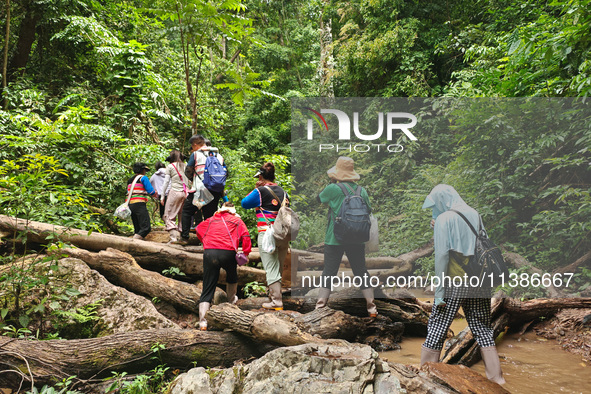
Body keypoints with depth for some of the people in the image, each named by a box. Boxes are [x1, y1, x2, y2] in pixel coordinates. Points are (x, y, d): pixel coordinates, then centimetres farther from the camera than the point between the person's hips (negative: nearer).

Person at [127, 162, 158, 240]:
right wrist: (156, 194, 16)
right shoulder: (143, 178, 1)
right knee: (146, 228, -13)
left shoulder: (129, 180, 22)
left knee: (137, 229, 12)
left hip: (130, 205, 8)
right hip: (140, 205, -8)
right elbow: (151, 191, -6)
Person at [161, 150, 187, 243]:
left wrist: (162, 197, 8)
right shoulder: (185, 166, 12)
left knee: (169, 216, 2)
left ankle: (173, 237, -11)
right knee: (182, 216, 11)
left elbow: (166, 182, 3)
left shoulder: (170, 166, 2)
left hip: (175, 192, -4)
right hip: (185, 192, 4)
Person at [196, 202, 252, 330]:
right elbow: (246, 237, 5)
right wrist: (245, 253, 9)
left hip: (209, 252, 1)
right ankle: (231, 300, 51)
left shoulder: (211, 220, 23)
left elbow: (199, 230, 29)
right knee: (232, 277, 31)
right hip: (228, 253, -1)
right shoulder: (238, 221, 17)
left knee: (207, 289, 1)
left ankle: (202, 322, -7)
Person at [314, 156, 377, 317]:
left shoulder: (333, 189, -12)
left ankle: (320, 304, 5)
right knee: (361, 271, 13)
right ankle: (371, 306, 17)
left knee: (329, 271, 5)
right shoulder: (362, 191, 2)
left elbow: (319, 199, 6)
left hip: (335, 239, -3)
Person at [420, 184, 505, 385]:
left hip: (453, 283, -5)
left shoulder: (444, 219, -9)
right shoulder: (475, 215, 9)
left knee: (436, 330, 3)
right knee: (482, 329, 14)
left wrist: (439, 292, -11)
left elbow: (441, 256, -13)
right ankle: (496, 377, 18)